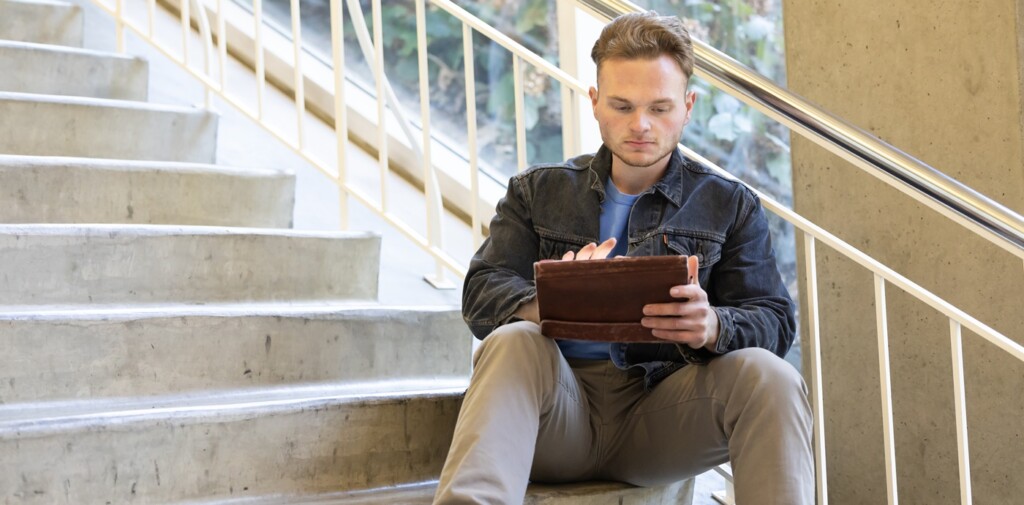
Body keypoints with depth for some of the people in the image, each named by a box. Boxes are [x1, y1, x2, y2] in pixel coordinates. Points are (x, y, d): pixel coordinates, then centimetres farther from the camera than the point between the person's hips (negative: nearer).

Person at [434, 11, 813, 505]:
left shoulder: (729, 205, 15)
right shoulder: (537, 191, 16)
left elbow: (774, 320, 4)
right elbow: (481, 292, 2)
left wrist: (712, 326, -23)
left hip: (663, 410, 0)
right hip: (561, 409, 0)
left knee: (767, 376, -28)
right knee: (512, 343, -31)